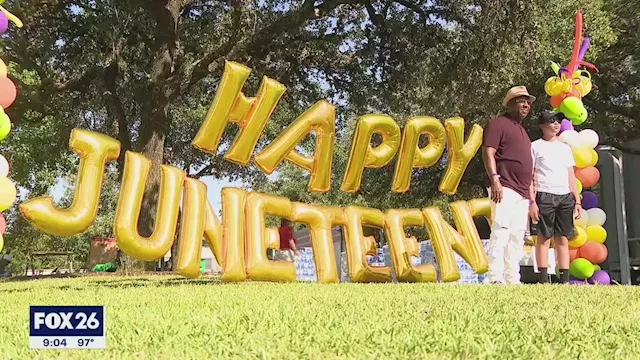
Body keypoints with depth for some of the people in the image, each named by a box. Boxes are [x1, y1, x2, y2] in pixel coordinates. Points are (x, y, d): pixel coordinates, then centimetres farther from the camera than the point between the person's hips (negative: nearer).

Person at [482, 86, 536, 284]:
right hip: (504, 189, -9)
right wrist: (494, 179, -24)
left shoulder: (522, 130, 27)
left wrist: (530, 194, 23)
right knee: (501, 229, -17)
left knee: (517, 237, 7)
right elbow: (488, 153, -11)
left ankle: (513, 280, 9)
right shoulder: (498, 123, 1)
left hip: (522, 193, 9)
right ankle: (496, 279, -21)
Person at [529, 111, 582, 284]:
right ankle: (543, 280, -4)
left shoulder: (565, 147, 20)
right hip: (544, 196, -4)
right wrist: (532, 201, -10)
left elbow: (571, 176, 18)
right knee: (544, 237, -5)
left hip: (565, 196, 5)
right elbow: (529, 176, -1)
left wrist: (577, 200, 10)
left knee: (563, 238, 2)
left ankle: (565, 279, 3)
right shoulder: (535, 146, 5)